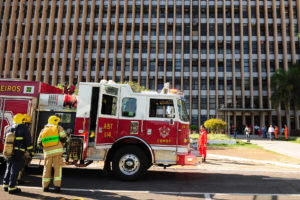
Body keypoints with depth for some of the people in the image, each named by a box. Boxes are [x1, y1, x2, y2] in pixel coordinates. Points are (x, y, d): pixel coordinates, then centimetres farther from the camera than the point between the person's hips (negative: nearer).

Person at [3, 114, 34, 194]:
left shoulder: (8, 128, 9)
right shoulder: (24, 128, -9)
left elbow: (5, 140, 17)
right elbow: (28, 141, -10)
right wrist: (31, 152, -3)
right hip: (19, 154, -6)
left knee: (8, 169, 18)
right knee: (15, 170, -1)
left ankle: (6, 185, 27)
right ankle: (12, 188, 3)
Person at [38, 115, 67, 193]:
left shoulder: (43, 130, 14)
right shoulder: (58, 128, 3)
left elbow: (39, 142, 13)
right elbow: (63, 138, -7)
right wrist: (61, 144, 13)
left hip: (47, 152, 3)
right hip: (57, 151, -3)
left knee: (47, 169, 14)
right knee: (57, 169, 4)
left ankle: (45, 186, 20)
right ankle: (57, 186, 1)